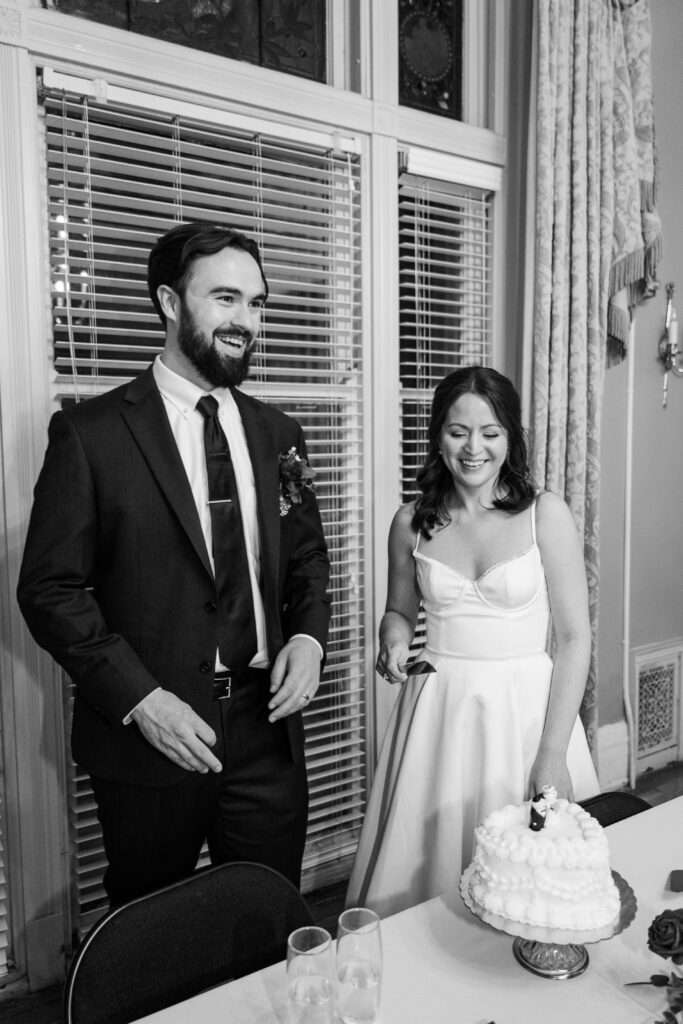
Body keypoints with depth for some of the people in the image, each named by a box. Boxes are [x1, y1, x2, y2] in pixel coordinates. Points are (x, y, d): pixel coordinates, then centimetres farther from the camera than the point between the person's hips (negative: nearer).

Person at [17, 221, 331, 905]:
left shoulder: (276, 434, 6)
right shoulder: (89, 433, -9)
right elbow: (50, 588, -10)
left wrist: (308, 635, -5)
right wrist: (139, 697, -17)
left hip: (267, 728, 4)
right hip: (149, 736, -3)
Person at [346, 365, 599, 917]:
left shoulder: (546, 514, -6)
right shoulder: (411, 522, 1)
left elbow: (574, 638, -6)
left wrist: (553, 753, -10)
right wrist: (394, 640, -7)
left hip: (526, 708, -2)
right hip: (437, 711, 2)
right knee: (424, 860, 10)